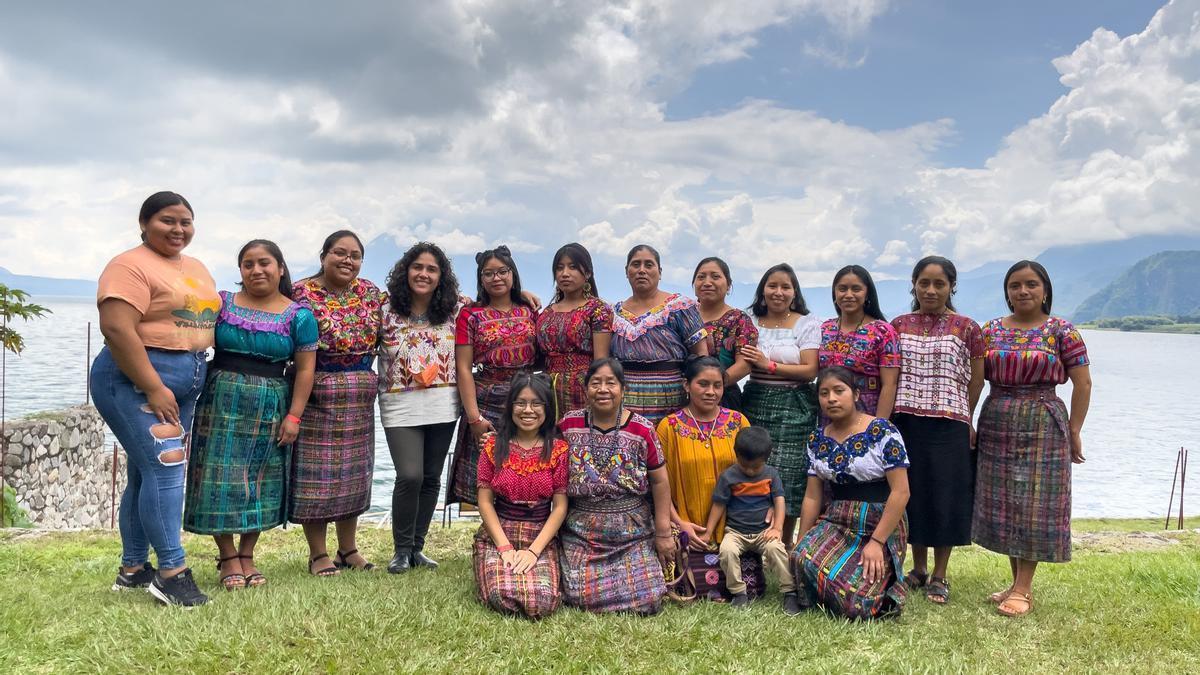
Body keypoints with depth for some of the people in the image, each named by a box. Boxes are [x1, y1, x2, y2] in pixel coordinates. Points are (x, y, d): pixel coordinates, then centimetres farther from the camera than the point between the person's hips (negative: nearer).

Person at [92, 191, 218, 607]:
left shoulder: (197, 269, 16)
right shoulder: (130, 266, -10)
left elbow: (208, 322, 20)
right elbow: (117, 328, -20)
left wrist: (201, 381, 10)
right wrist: (154, 388, -22)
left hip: (185, 382, 8)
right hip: (134, 380, -8)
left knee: (147, 474, 12)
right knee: (166, 466, -14)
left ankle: (132, 569, 21)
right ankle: (172, 572, -9)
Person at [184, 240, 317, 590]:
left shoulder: (298, 316, 1)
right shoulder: (221, 304, 3)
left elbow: (305, 369, 0)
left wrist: (294, 416, -5)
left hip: (270, 407, 0)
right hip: (221, 400, 0)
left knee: (261, 482, 6)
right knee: (221, 477, -1)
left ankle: (247, 555, 18)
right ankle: (228, 558, 10)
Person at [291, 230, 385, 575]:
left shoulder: (371, 292, 7)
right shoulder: (301, 293, -7)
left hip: (360, 397, 5)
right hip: (316, 395, -5)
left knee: (354, 471, 11)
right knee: (316, 472, 1)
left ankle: (348, 549, 24)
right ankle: (318, 554, 13)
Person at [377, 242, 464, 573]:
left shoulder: (456, 310, 3)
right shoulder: (386, 311, -3)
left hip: (443, 406, 3)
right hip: (400, 407, -2)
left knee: (431, 478, 9)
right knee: (410, 477, -13)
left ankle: (417, 548, 24)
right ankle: (401, 550, 8)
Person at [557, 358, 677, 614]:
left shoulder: (641, 430, -6)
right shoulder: (568, 425, -3)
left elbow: (660, 481, -1)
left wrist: (663, 533, -2)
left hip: (634, 534, 0)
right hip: (581, 534, 1)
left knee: (646, 601, -7)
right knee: (583, 598, -9)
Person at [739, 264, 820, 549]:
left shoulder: (808, 324, 2)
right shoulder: (751, 322, 10)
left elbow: (810, 371, -7)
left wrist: (769, 365, -14)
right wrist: (748, 362, -8)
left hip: (793, 408, -2)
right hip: (755, 403, 3)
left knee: (787, 476, -1)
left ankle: (786, 543, 14)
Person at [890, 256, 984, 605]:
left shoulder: (967, 328, 0)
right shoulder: (899, 325, 7)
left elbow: (976, 381, 4)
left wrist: (963, 419, 2)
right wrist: (887, 417, 1)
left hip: (949, 425, -2)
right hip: (905, 422, 2)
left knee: (945, 496, 2)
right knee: (912, 493, 9)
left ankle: (939, 576, 16)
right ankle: (918, 569, 24)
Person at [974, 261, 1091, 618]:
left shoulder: (1062, 331, -3)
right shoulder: (991, 330, 7)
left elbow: (1083, 383, -2)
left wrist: (1074, 431, -5)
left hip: (1043, 426, -4)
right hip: (996, 426, 4)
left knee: (1034, 504, -1)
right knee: (1003, 504, 7)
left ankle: (1023, 589, 4)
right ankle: (1018, 581, 18)